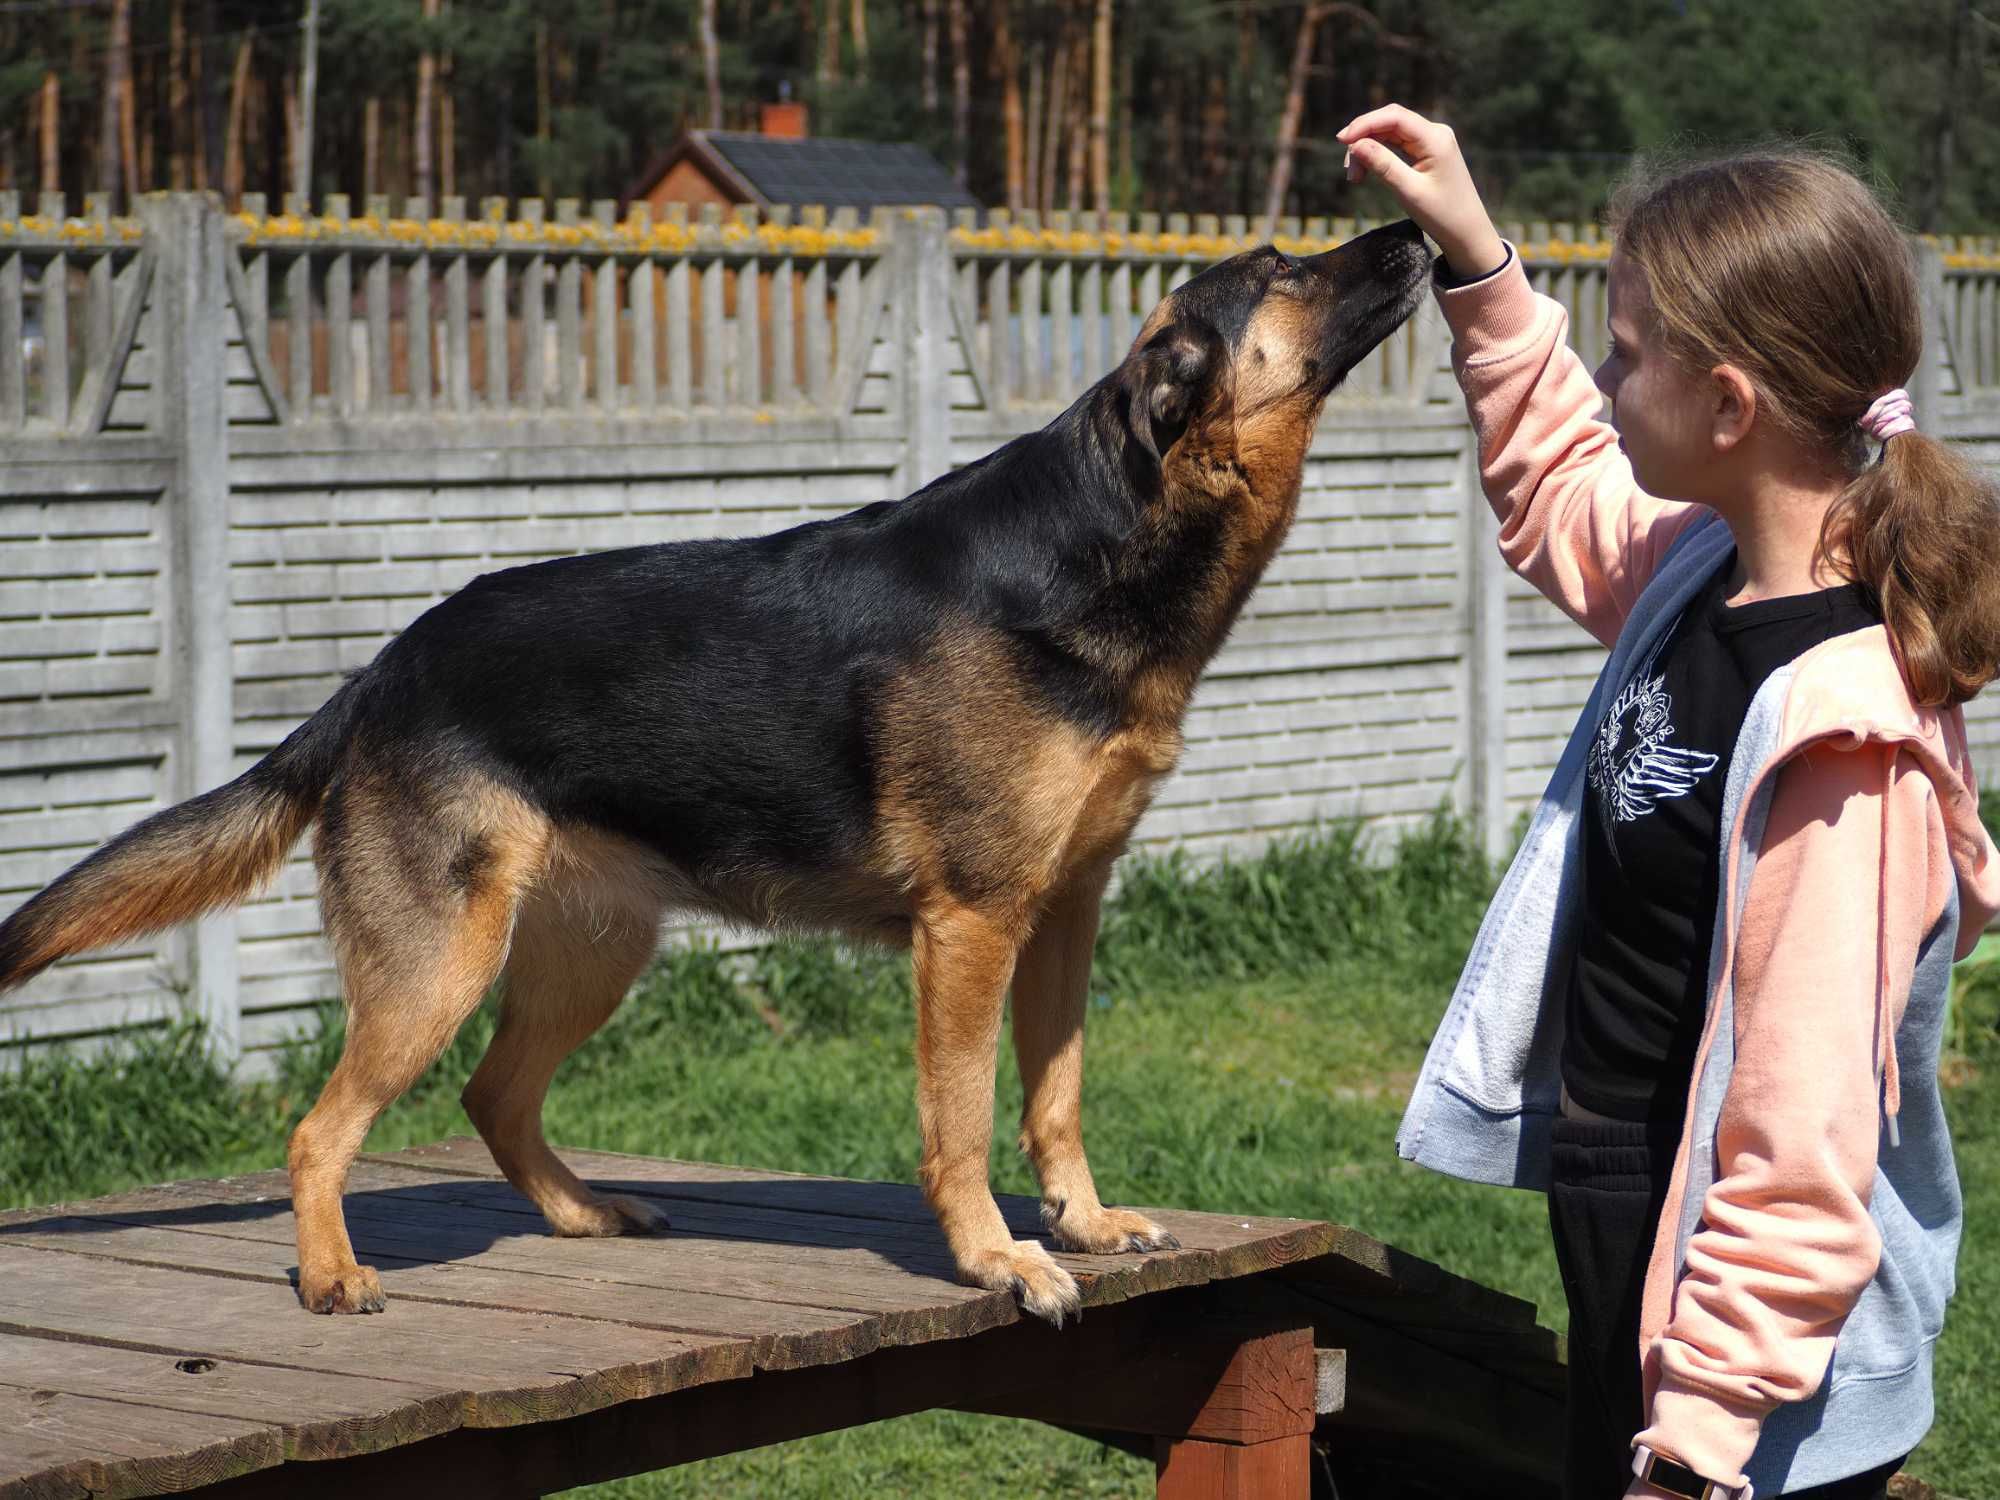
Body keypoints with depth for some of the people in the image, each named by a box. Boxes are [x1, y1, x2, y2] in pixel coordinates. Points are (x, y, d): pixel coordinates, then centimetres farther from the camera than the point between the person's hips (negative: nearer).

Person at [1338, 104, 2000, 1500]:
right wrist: (1479, 263, 17)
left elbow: (1802, 1145, -27)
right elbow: (1563, 498, 25)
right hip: (1622, 1231, 9)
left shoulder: (1838, 738, -28)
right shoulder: (1710, 572, -1)